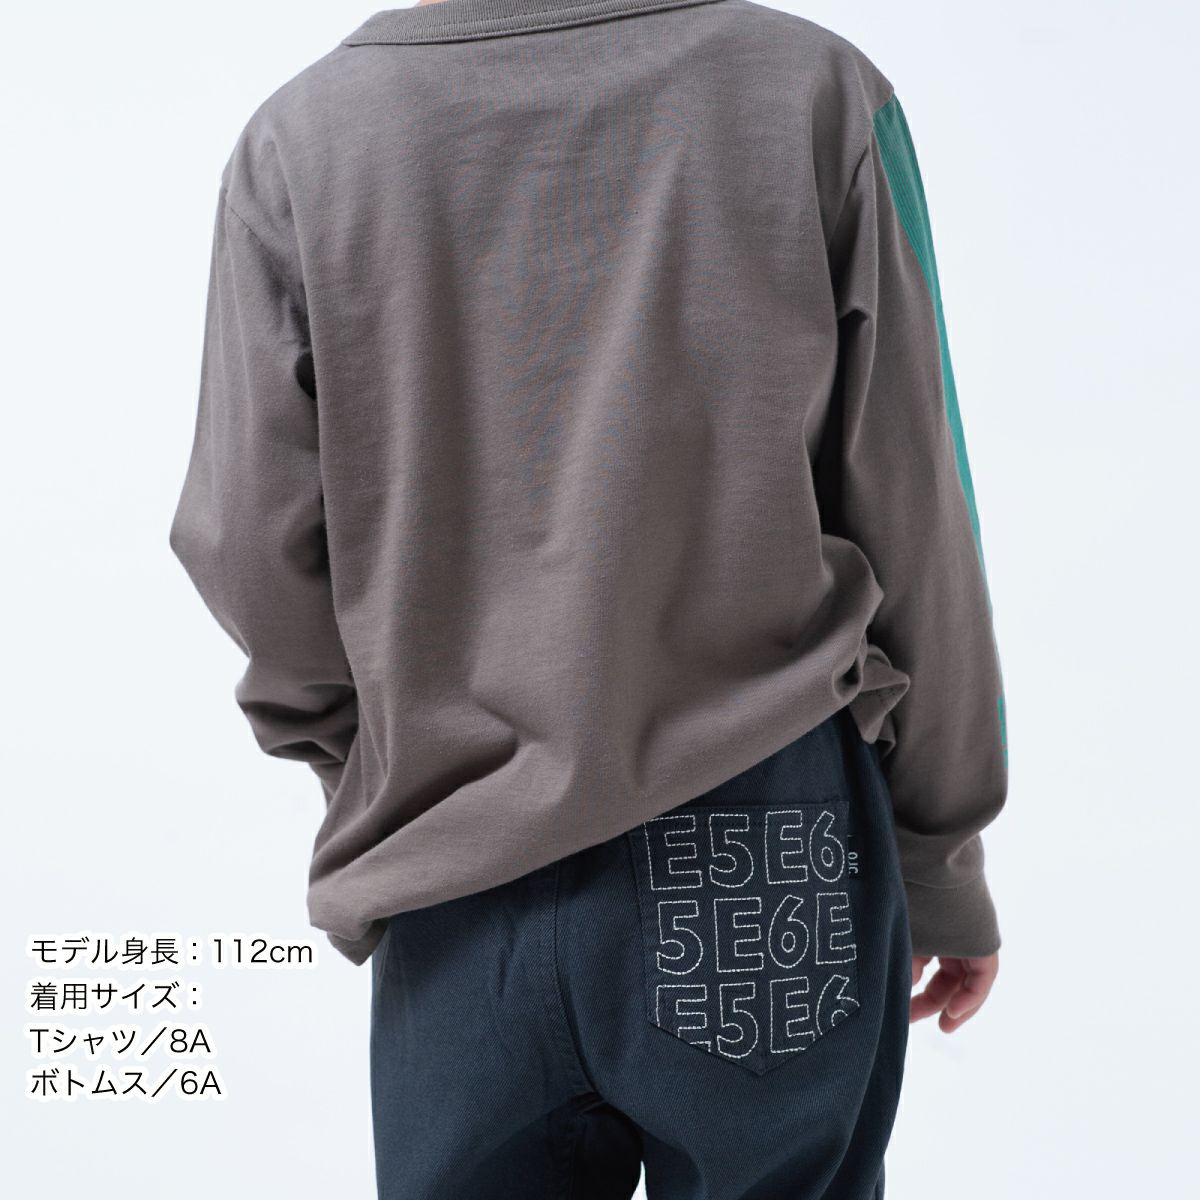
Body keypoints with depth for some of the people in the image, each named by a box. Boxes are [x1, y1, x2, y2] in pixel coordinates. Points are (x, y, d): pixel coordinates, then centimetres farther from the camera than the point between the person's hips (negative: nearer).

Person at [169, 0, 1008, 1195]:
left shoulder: (297, 137, -2)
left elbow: (253, 554, -4)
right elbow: (915, 530, -2)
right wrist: (943, 853, 9)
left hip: (460, 894, 1)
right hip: (777, 856, 0)